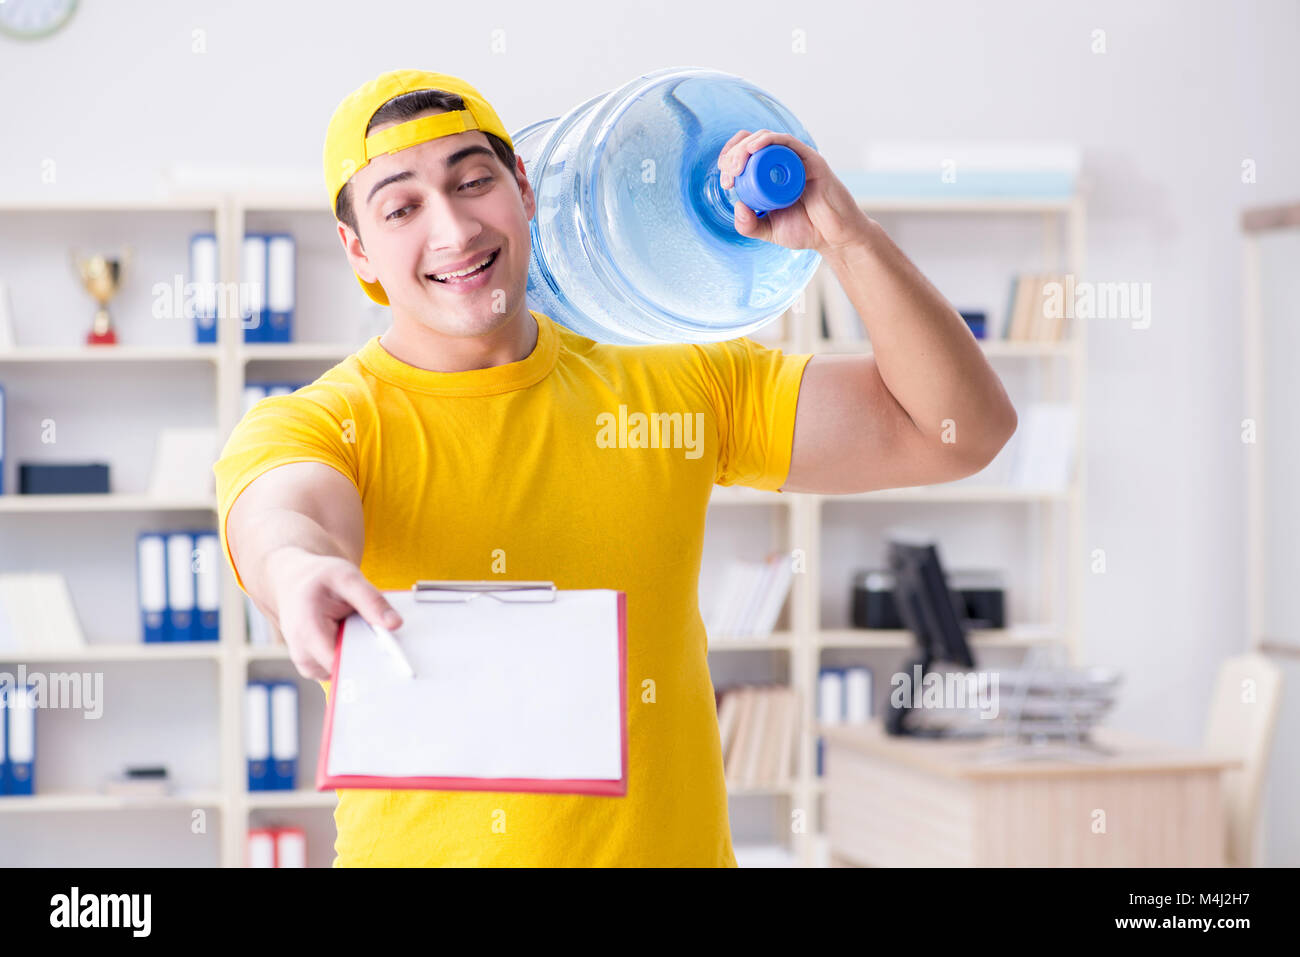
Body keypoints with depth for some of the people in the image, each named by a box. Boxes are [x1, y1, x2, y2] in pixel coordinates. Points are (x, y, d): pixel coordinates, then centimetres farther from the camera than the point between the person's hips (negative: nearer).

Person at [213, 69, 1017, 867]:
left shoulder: (676, 392, 10)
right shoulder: (310, 429, 2)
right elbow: (283, 521, -22)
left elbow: (958, 430, 9)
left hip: (671, 847, 2)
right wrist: (301, 571, -44)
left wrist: (845, 236, -4)